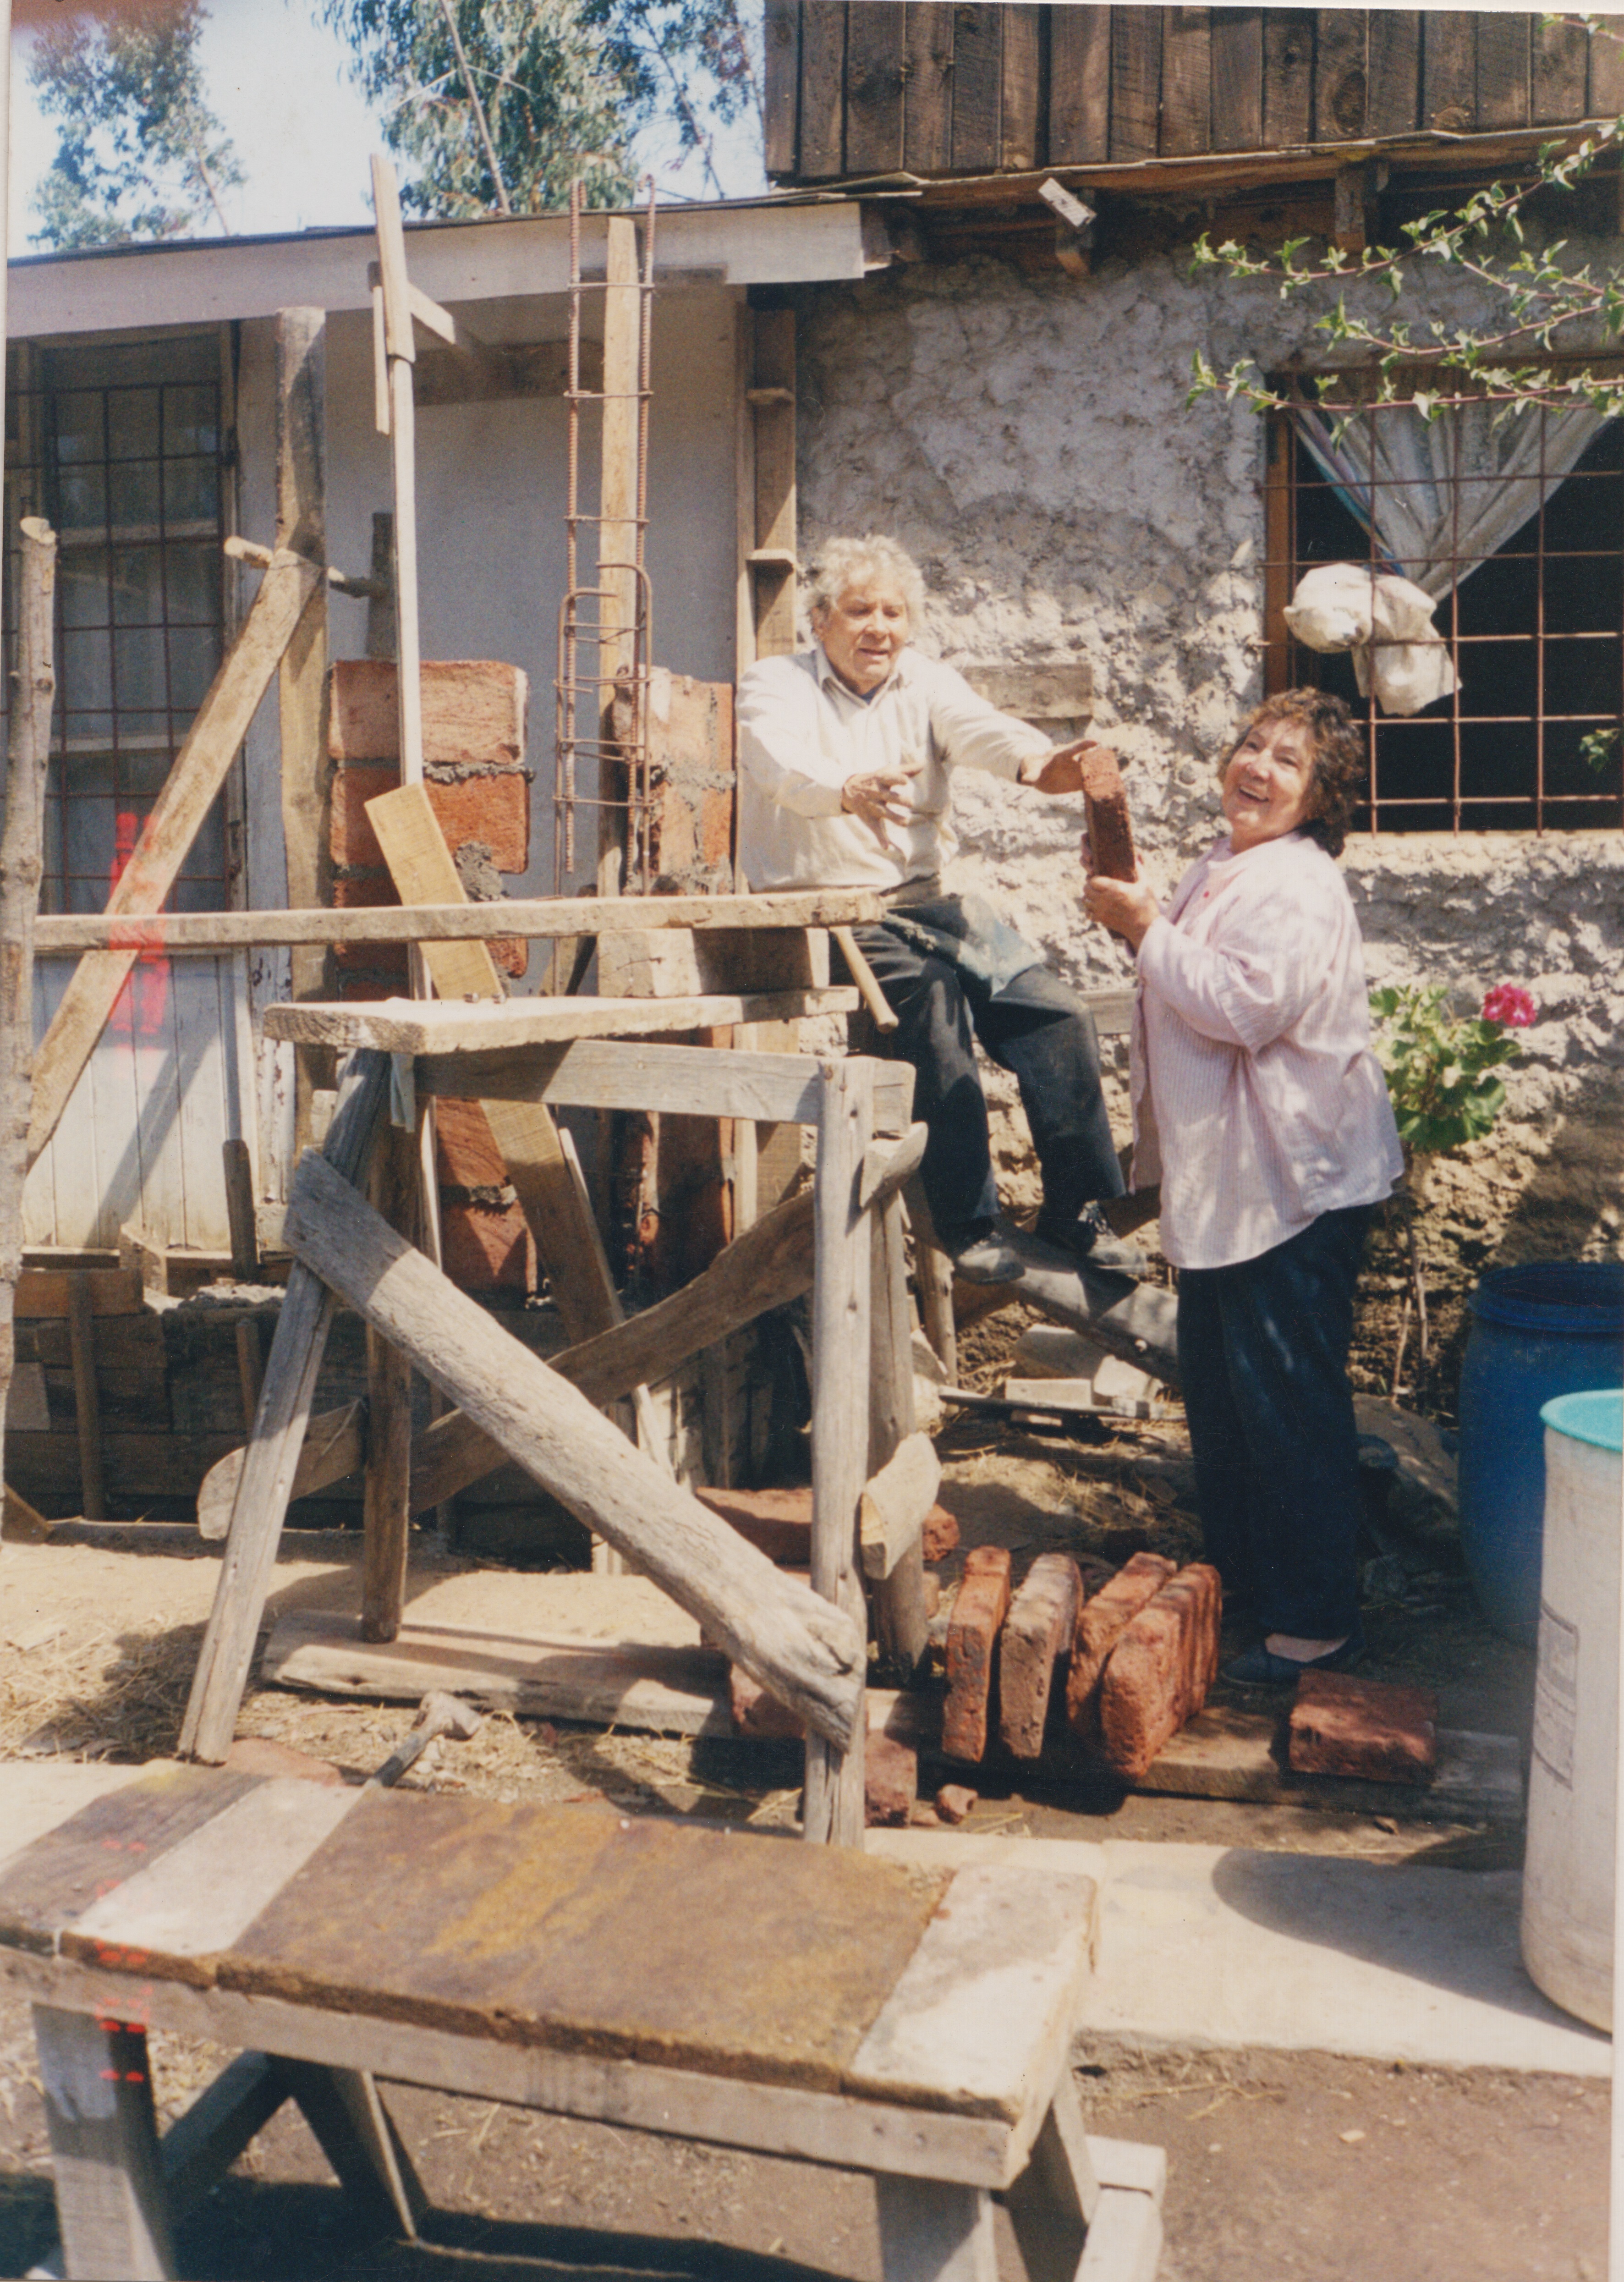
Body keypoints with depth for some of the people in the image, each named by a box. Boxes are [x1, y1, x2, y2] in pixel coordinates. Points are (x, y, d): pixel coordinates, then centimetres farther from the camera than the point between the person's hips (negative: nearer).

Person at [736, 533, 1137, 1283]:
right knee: (933, 995, -31)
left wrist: (1033, 762, -39)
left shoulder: (924, 681, 9)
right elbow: (783, 764, -27)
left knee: (1056, 1013, -11)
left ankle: (1074, 1210, 2)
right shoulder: (776, 686, -2)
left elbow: (977, 727, -15)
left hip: (928, 902, 5)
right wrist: (848, 792, -50)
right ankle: (967, 1222, -22)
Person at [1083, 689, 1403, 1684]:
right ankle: (1242, 1580, 35)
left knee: (1290, 1405, -3)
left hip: (1294, 1185, -11)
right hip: (1226, 1178, 11)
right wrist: (1138, 914, 9)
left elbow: (1243, 1007, -28)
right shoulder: (1227, 866, 15)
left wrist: (1149, 928, -20)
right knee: (1222, 1393, 19)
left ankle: (1318, 1623, 9)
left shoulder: (1299, 888, -17)